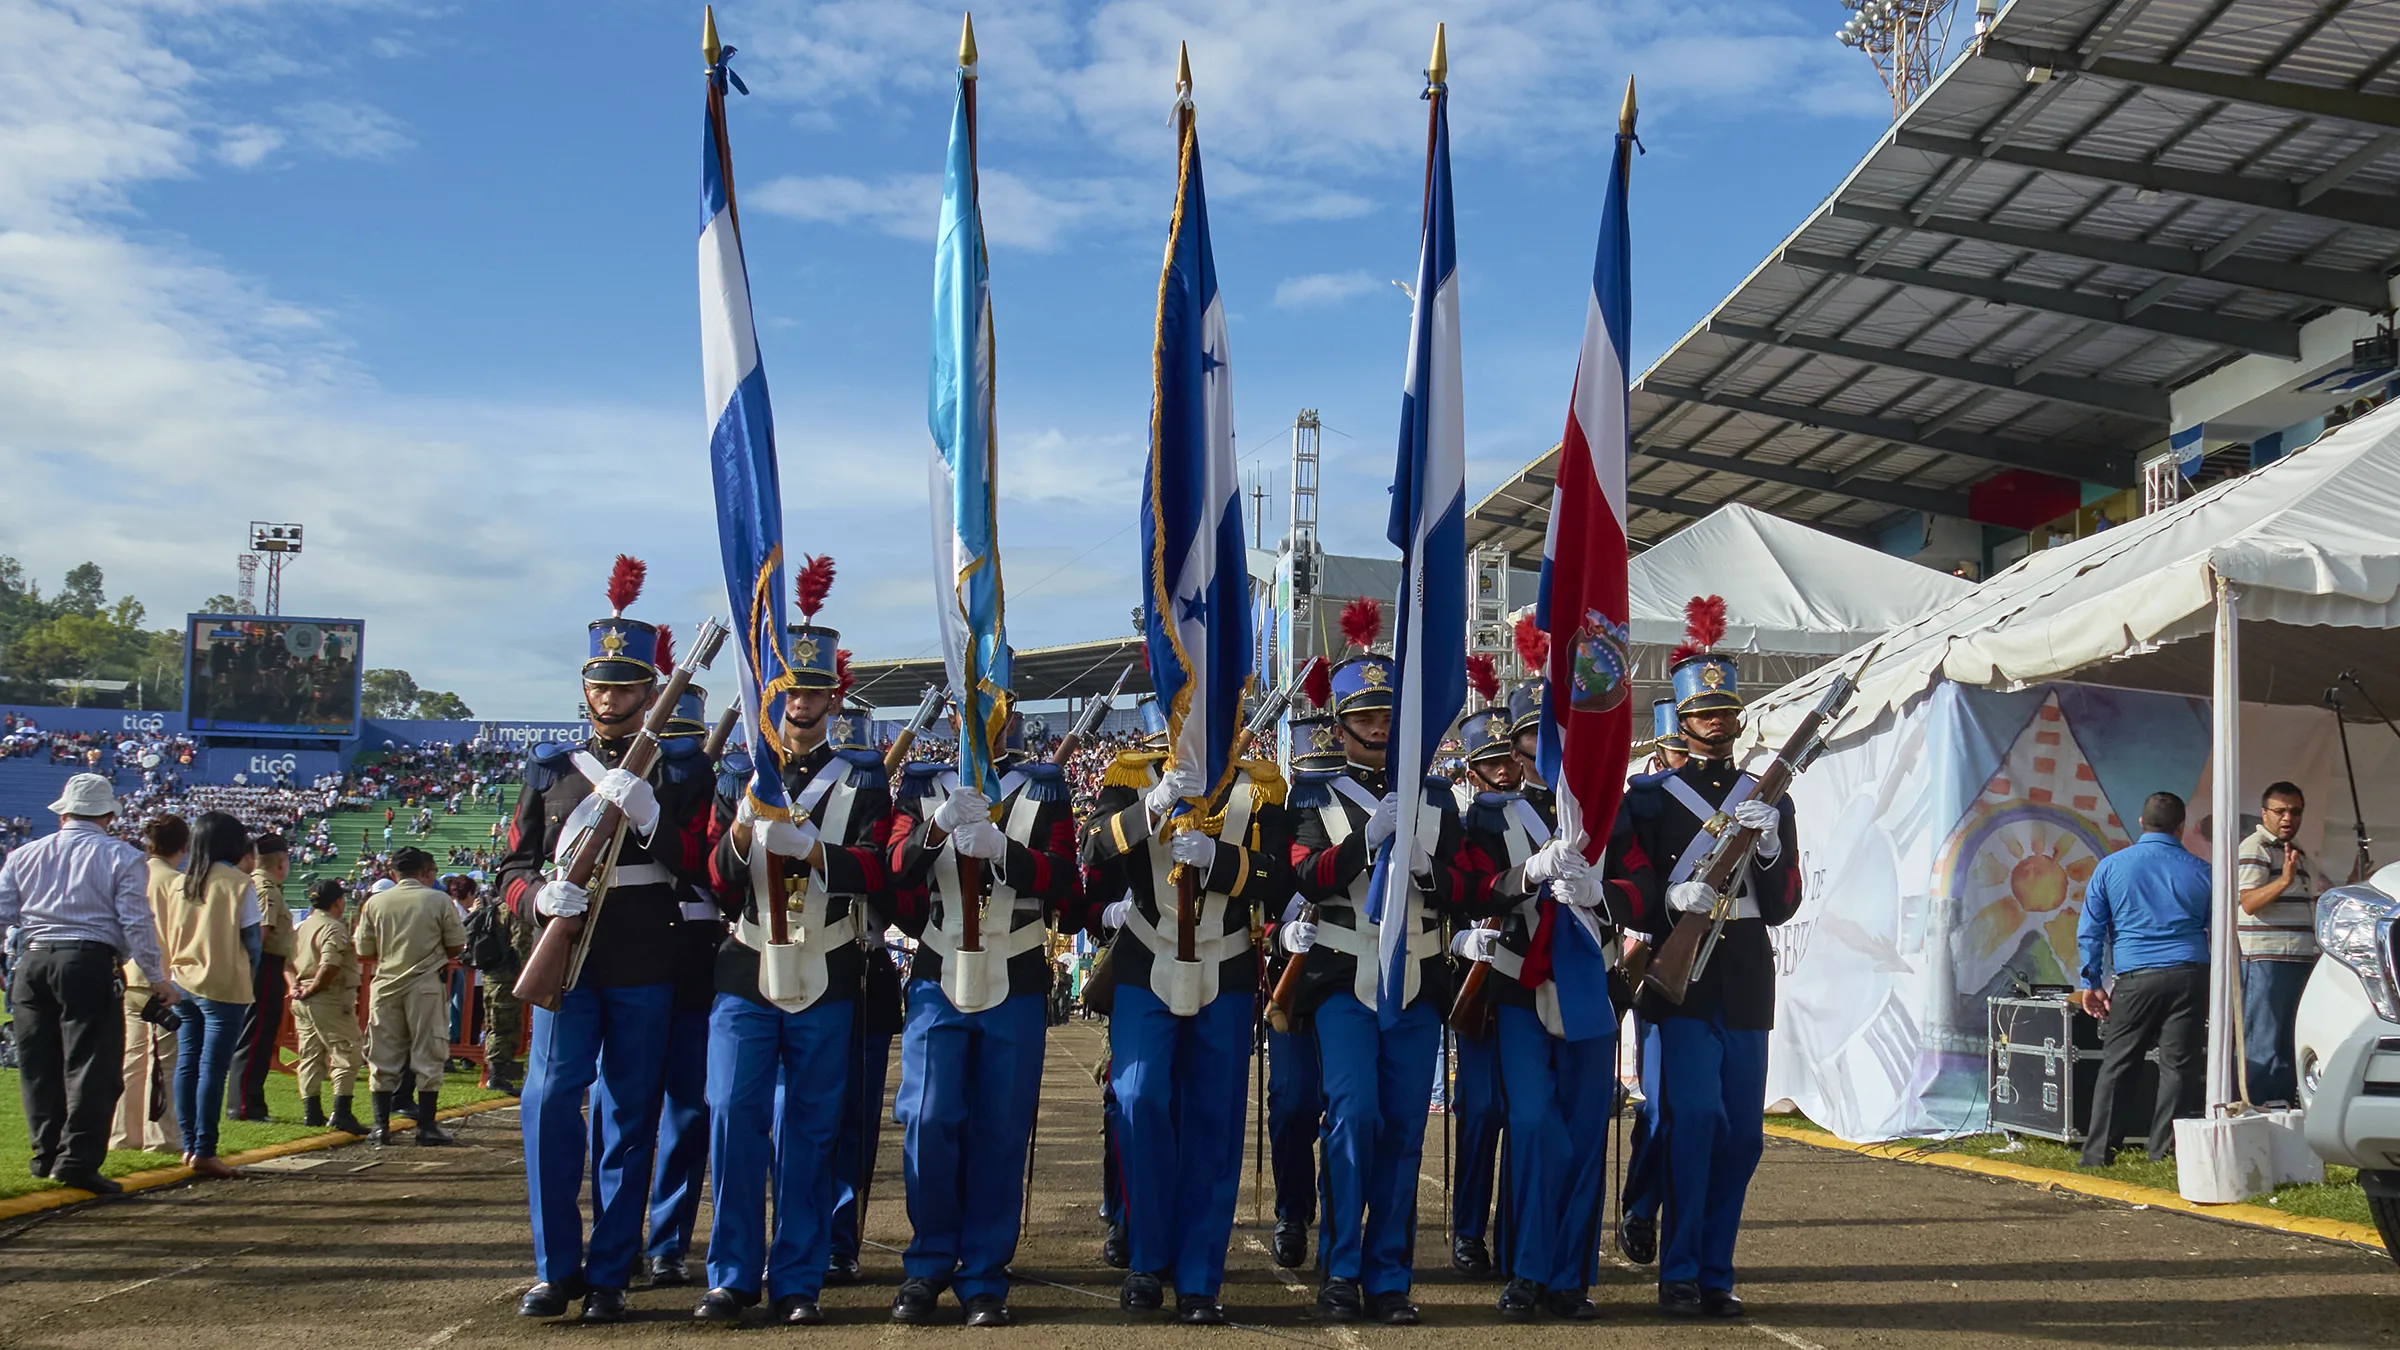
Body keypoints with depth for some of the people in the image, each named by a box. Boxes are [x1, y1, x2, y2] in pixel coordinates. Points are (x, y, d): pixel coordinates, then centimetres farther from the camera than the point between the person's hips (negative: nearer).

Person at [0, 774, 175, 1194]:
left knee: (39, 1064, 13)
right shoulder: (121, 857, 1)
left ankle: (47, 1155, 20)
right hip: (90, 963, -5)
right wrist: (157, 978, 2)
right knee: (92, 1065, -2)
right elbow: (136, 923, -4)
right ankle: (77, 1160, -8)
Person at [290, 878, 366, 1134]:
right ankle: (342, 1112, -12)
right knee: (346, 1053, -5)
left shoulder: (301, 927, 14)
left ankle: (311, 1112, 17)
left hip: (302, 1001, 9)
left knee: (311, 1055, 14)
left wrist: (295, 986, 5)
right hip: (330, 1000, -9)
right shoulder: (333, 928, -14)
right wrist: (311, 990, -13)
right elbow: (330, 966, -25)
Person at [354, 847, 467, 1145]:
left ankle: (381, 1126, 8)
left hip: (387, 985, 2)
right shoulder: (440, 900, -4)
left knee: (383, 1058, 9)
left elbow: (364, 953, 5)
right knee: (428, 1056, 4)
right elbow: (457, 946, -1)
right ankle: (426, 1126, 4)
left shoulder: (375, 903, 1)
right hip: (426, 986, -2)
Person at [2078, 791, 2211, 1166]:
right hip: (2190, 977, 1)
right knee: (2178, 1066, 3)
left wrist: (2092, 983, 8)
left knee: (2115, 1066, 4)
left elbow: (2090, 931, 4)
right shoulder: (2201, 871, 7)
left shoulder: (2111, 867, 5)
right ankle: (2163, 1154, 3)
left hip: (2136, 979, -1)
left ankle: (2097, 1154, 4)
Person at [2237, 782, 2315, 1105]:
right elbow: (2248, 902, -21)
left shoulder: (2297, 852, 22)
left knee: (2290, 1045, 11)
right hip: (2265, 960, -9)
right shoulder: (2254, 848, -8)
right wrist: (2284, 880, -34)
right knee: (2264, 1046, -10)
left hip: (2300, 958, 9)